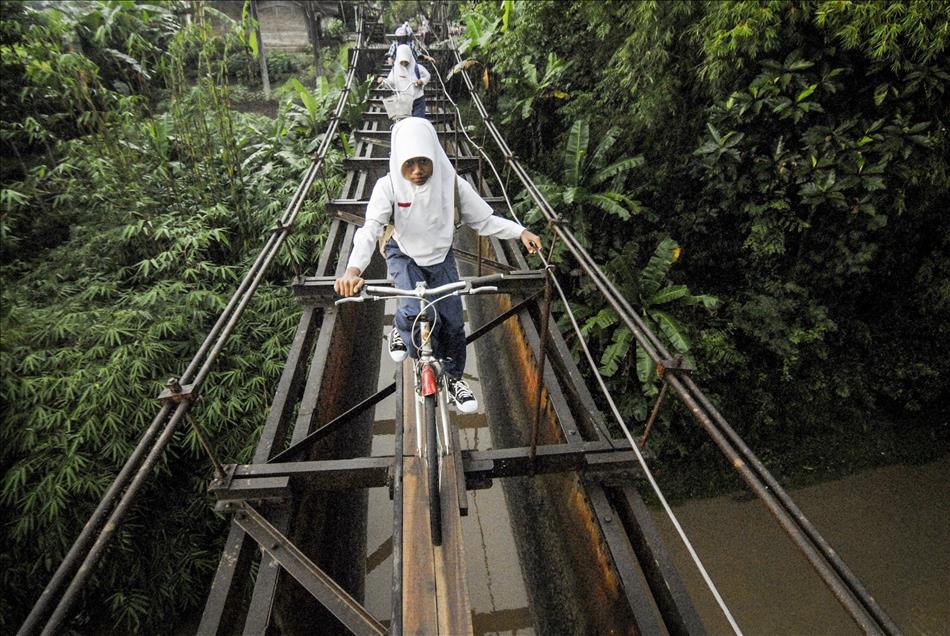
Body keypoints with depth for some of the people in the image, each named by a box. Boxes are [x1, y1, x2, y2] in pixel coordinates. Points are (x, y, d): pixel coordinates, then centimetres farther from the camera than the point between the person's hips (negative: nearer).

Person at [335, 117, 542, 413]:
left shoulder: (452, 184, -17)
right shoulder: (388, 186, -22)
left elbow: (484, 220, -9)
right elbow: (370, 229, -32)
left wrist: (520, 231, -22)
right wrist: (353, 270, -48)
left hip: (440, 257, 2)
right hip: (404, 256, -2)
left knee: (452, 322, -3)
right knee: (414, 313, -26)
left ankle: (454, 378, 23)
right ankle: (400, 330, 13)